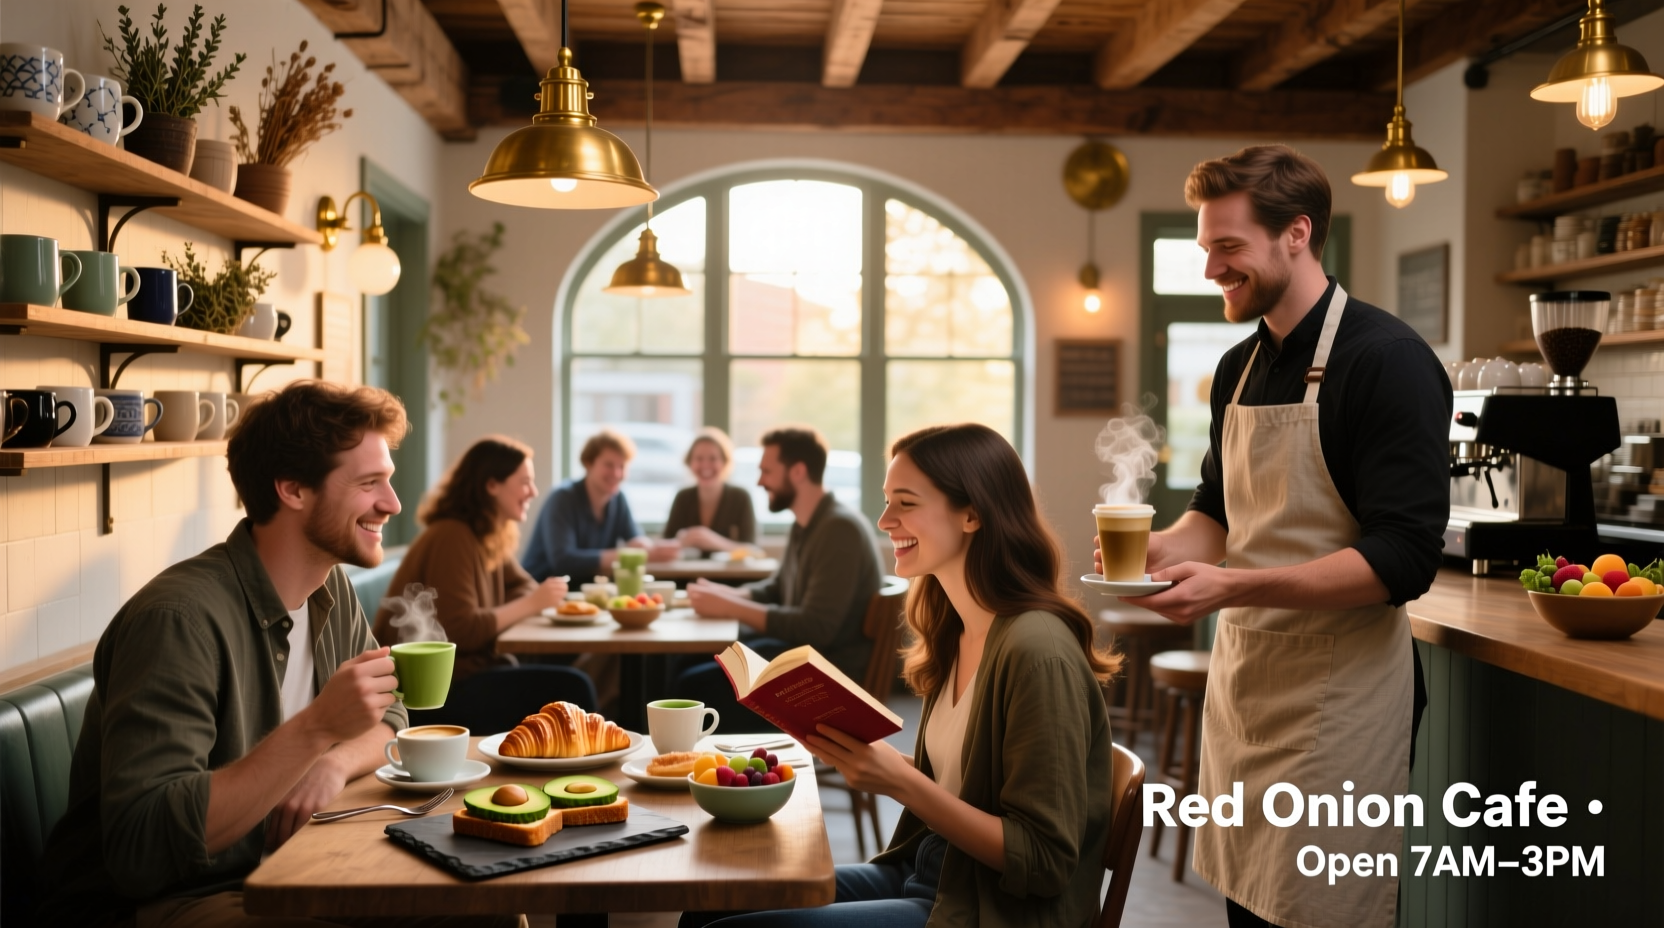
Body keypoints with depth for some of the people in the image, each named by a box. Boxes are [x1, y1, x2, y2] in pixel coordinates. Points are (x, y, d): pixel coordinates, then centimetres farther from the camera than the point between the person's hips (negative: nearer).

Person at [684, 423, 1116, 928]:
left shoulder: (1036, 650, -22)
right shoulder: (955, 631, 4)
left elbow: (1045, 863, -21)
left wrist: (901, 782, -25)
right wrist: (863, 755, -4)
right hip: (923, 873, 8)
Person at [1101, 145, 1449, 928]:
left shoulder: (1386, 362, -14)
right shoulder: (1240, 367, 9)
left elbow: (1402, 560, -20)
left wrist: (1234, 586, -27)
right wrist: (1161, 549, -2)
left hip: (1336, 704, -7)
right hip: (1241, 681, 7)